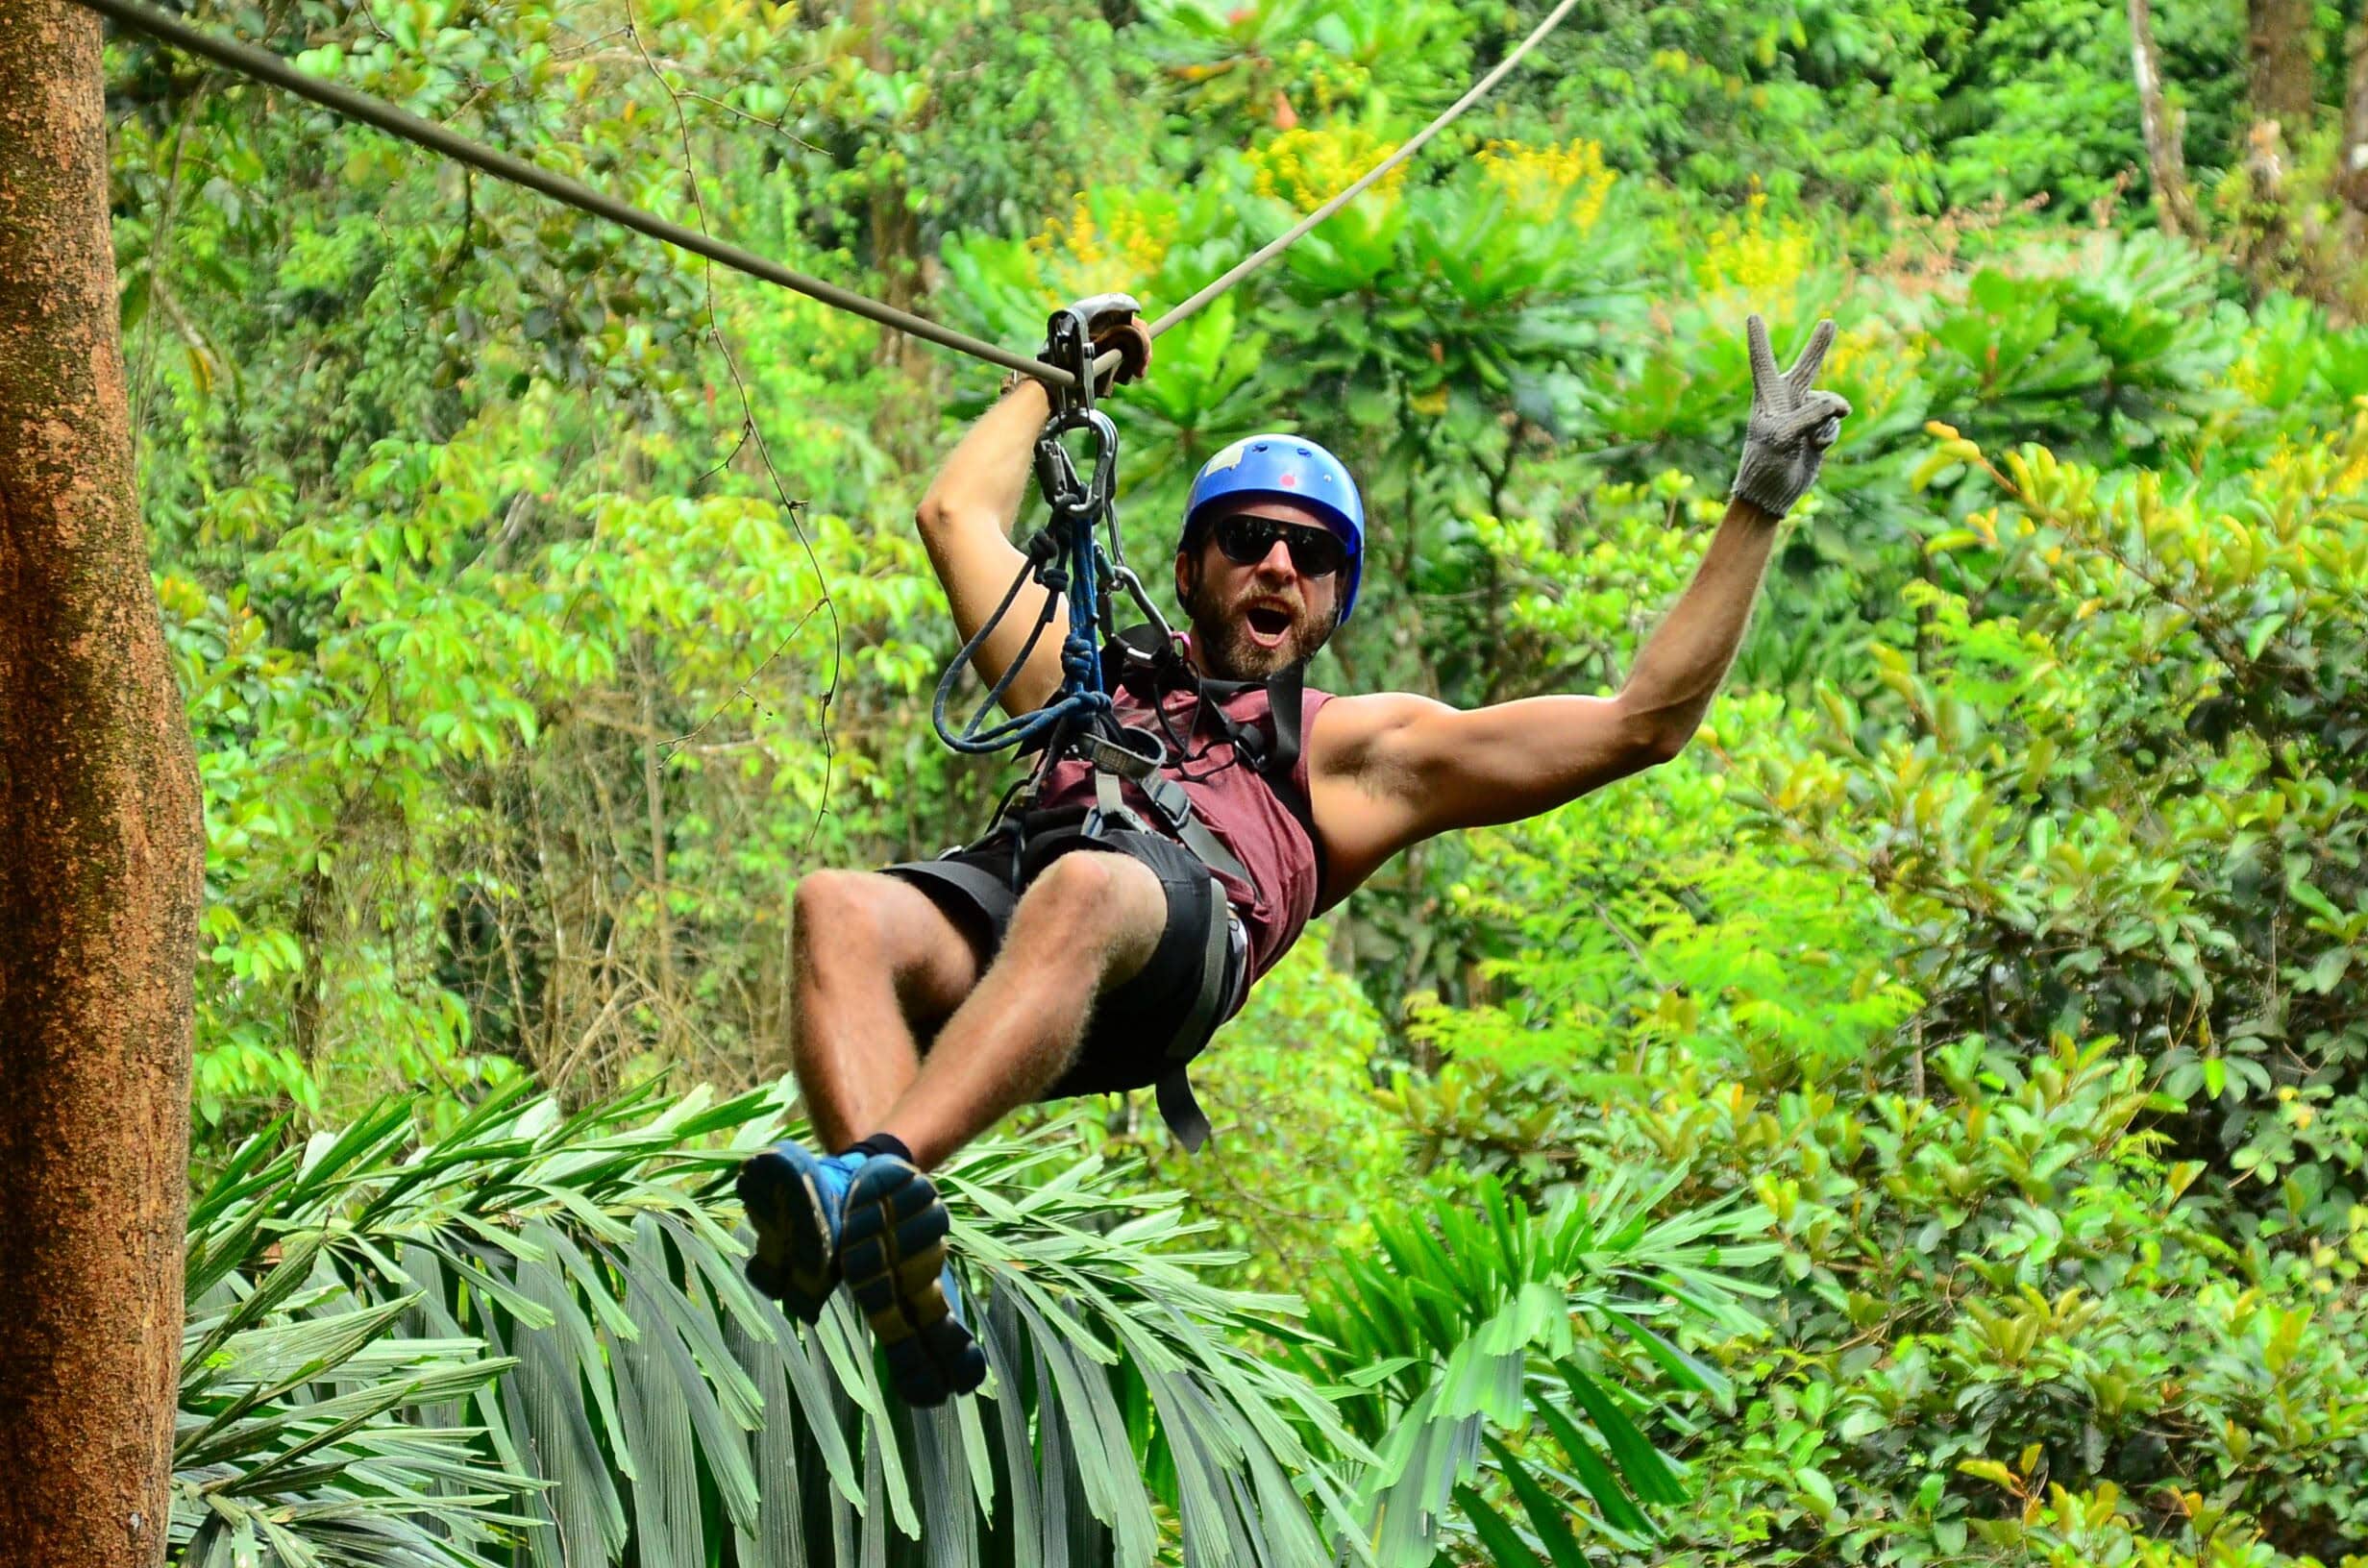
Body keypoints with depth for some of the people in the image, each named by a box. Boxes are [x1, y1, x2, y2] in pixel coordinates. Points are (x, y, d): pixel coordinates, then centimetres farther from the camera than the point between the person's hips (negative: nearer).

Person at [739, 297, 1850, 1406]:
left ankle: (868, 1183, -61)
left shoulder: (1360, 749, 35)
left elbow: (1643, 723, 30)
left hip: (1184, 922, -3)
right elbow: (959, 514, 53)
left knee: (1081, 897, -41)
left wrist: (1759, 502, 30)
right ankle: (900, 1276, -54)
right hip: (1004, 885, 3)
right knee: (841, 911, -34)